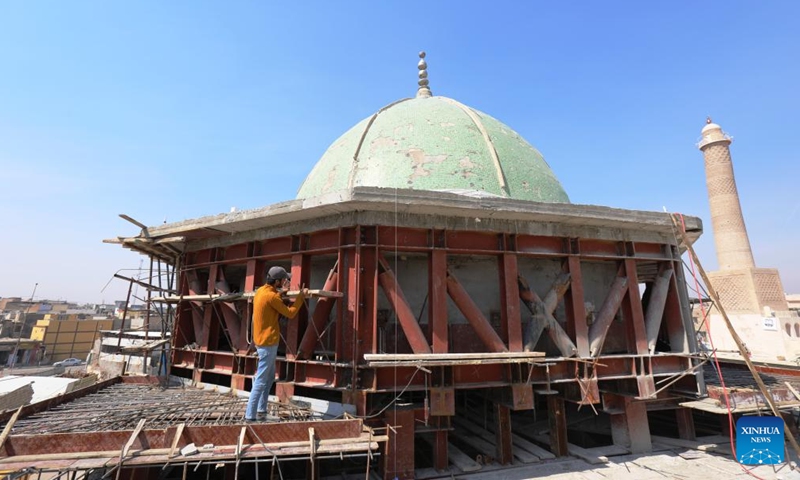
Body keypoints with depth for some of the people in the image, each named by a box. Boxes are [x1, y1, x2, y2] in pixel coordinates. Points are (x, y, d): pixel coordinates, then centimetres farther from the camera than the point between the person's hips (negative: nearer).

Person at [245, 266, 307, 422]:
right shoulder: (271, 296, -21)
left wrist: (282, 292, 14)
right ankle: (250, 416, 4)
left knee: (270, 377, 18)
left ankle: (261, 411, 25)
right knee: (261, 381, -3)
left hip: (263, 340, 10)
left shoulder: (261, 290, 7)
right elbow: (290, 313, -14)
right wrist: (301, 297, -6)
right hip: (268, 342, -10)